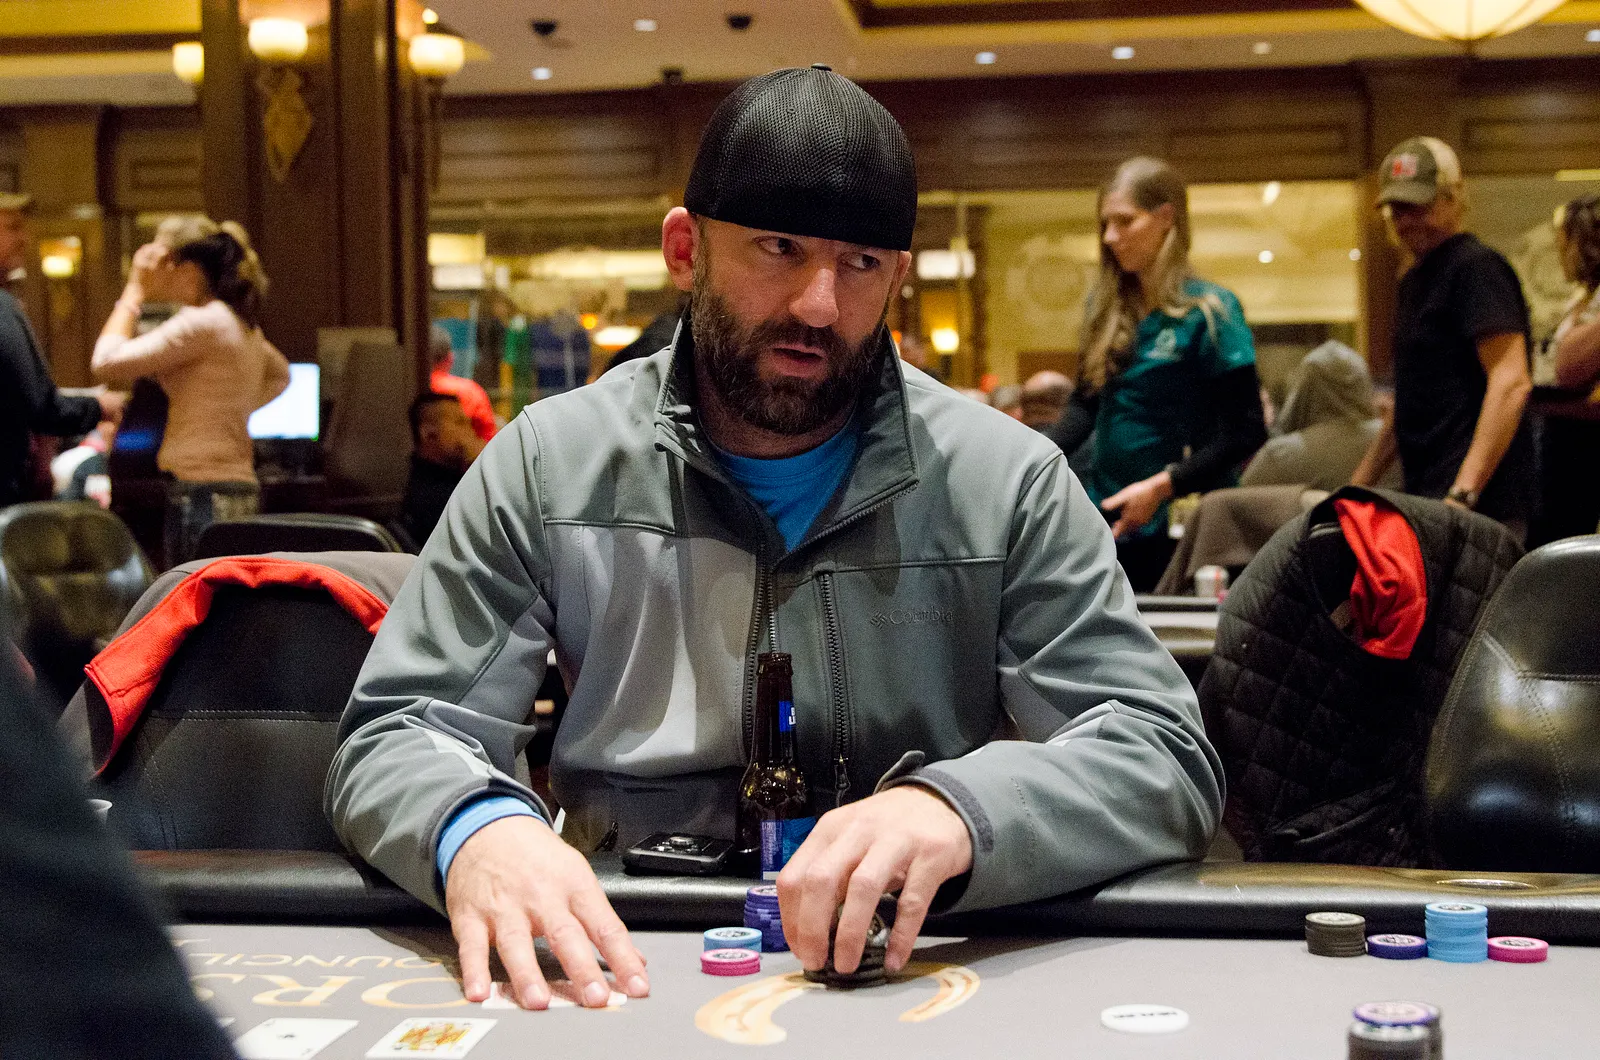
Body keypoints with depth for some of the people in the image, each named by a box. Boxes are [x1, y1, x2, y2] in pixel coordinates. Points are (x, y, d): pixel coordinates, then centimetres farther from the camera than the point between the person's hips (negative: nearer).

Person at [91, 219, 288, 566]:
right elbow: (280, 374, 36)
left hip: (201, 494, -9)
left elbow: (107, 361, -15)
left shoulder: (201, 322, -12)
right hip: (240, 488, 9)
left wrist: (134, 291, -4)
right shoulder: (241, 324, 16)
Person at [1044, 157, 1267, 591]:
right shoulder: (1106, 307, 9)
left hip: (1180, 525, -5)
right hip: (1108, 518, 5)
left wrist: (1162, 485, -21)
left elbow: (1246, 432, -13)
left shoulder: (1210, 310, -10)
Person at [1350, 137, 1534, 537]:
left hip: (1479, 503, -9)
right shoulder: (1414, 280, 21)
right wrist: (1355, 487, 22)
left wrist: (1463, 493, -25)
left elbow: (1511, 383, -18)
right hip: (1427, 498, 9)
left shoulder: (1477, 267, -8)